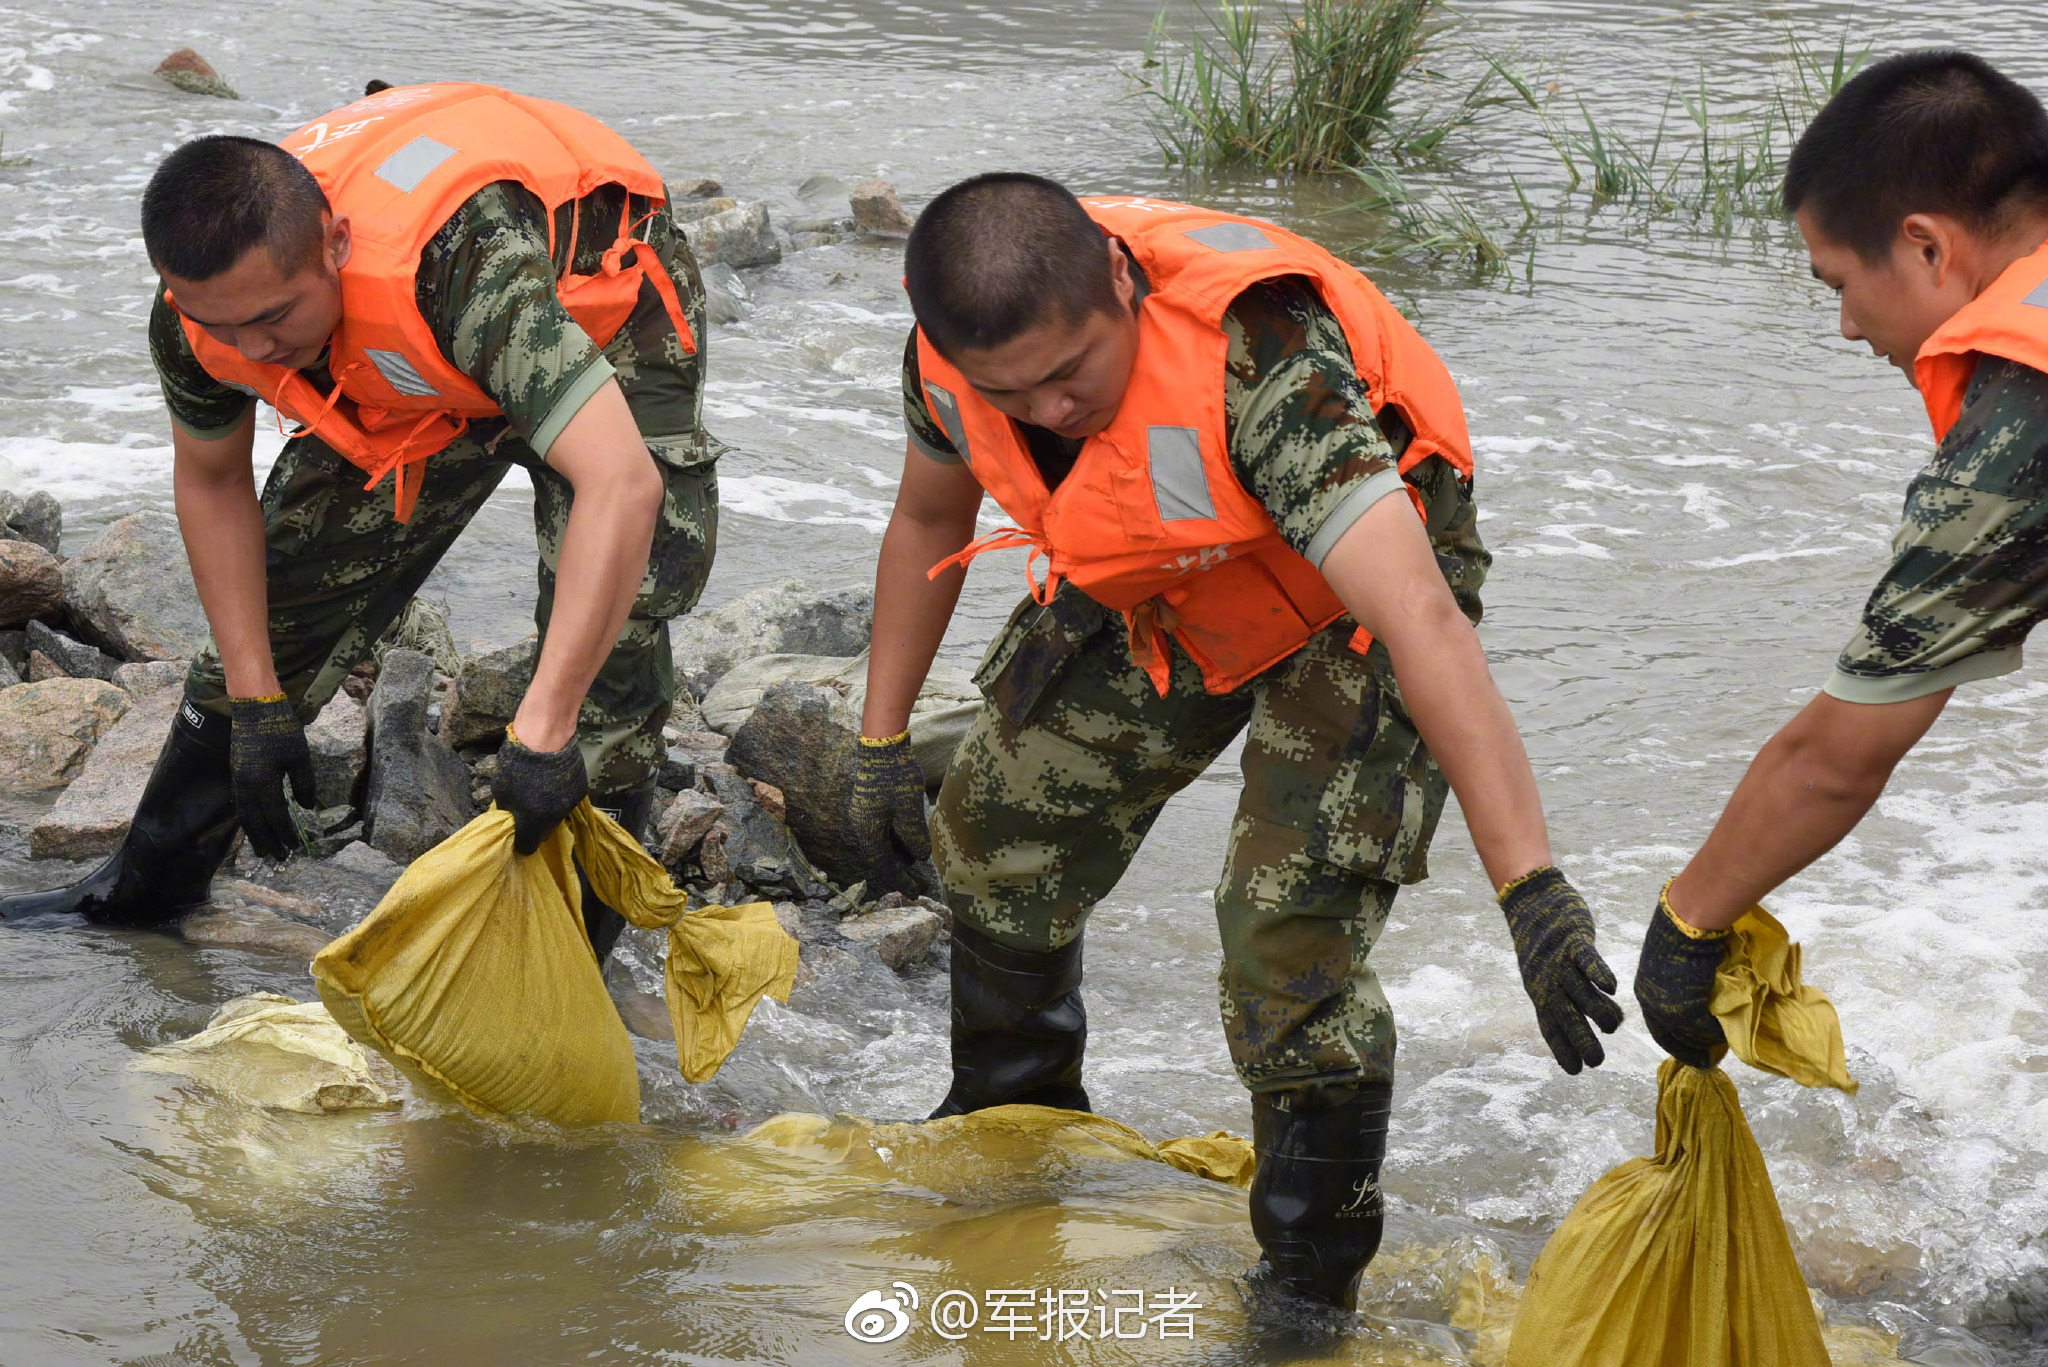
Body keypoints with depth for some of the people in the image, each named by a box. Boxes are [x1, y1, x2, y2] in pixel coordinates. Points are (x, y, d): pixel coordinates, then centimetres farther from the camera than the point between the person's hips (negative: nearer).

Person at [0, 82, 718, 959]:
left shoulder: (460, 260, -48)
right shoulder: (202, 311, -27)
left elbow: (621, 484, -56)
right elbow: (211, 484, -5)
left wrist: (542, 732, -58)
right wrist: (256, 705, -9)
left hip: (603, 319, -5)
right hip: (424, 370, 5)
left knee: (607, 638, -19)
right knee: (285, 592, 5)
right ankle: (150, 882, 24)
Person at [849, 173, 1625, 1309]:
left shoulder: (1256, 363, -43)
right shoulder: (958, 349, -22)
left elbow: (1422, 622, -49)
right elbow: (926, 521, 2)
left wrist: (1533, 890, -54)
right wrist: (881, 740, 8)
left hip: (1349, 595, -6)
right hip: (1155, 596, 7)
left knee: (1289, 953, -18)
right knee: (993, 832, 16)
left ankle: (1310, 1295, 4)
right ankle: (1009, 1119, 45)